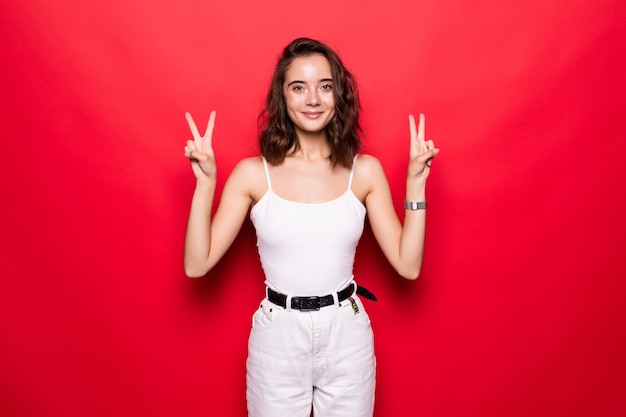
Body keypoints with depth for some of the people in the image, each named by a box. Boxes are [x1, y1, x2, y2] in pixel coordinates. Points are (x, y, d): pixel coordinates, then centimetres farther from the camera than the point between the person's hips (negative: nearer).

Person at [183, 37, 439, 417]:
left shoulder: (365, 171, -5)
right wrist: (205, 181, -17)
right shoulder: (253, 173, -8)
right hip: (277, 338, 0)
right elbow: (197, 264, -11)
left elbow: (408, 265, -6)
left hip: (347, 336, 1)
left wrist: (415, 182, -12)